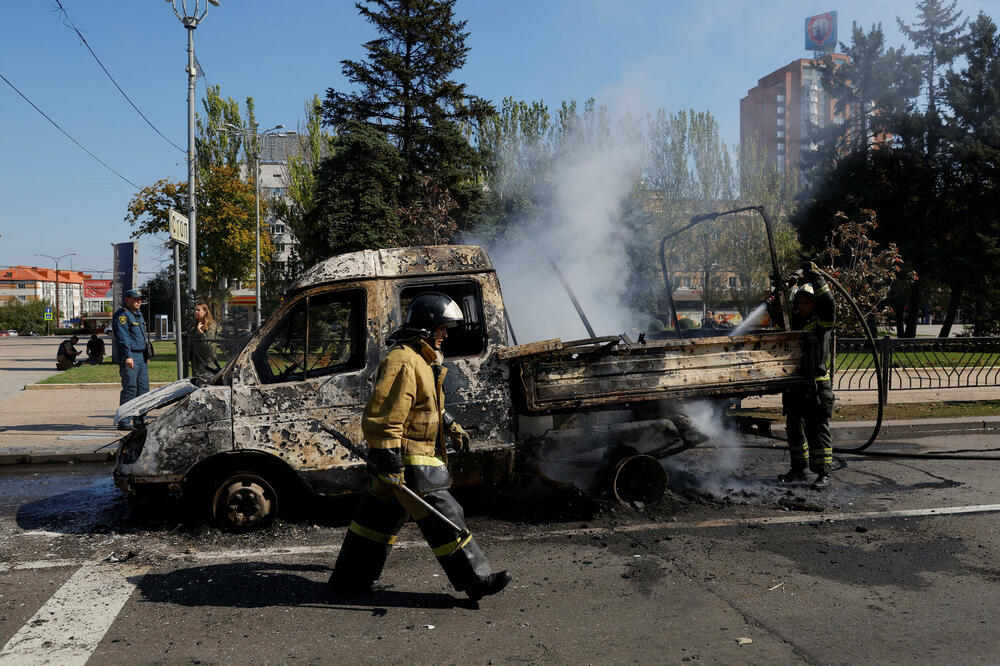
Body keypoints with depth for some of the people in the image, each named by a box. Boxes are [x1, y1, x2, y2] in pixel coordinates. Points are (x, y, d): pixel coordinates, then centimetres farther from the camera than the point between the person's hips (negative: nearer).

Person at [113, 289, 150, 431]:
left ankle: (140, 420, 17)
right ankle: (123, 422, -5)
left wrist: (147, 354, 25)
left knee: (143, 388, 10)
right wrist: (127, 356, -26)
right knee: (130, 389, -10)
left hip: (141, 356, 9)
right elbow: (123, 337, -19)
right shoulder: (122, 315, -9)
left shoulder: (138, 313, 20)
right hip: (129, 356, -9)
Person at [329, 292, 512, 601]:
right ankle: (476, 580, 4)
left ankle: (349, 579, 28)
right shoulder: (402, 362, -20)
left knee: (378, 517, 17)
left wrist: (451, 426, 26)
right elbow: (382, 418, -25)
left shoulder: (422, 359, 15)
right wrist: (390, 465, -25)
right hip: (407, 462, -11)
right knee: (443, 517, -4)